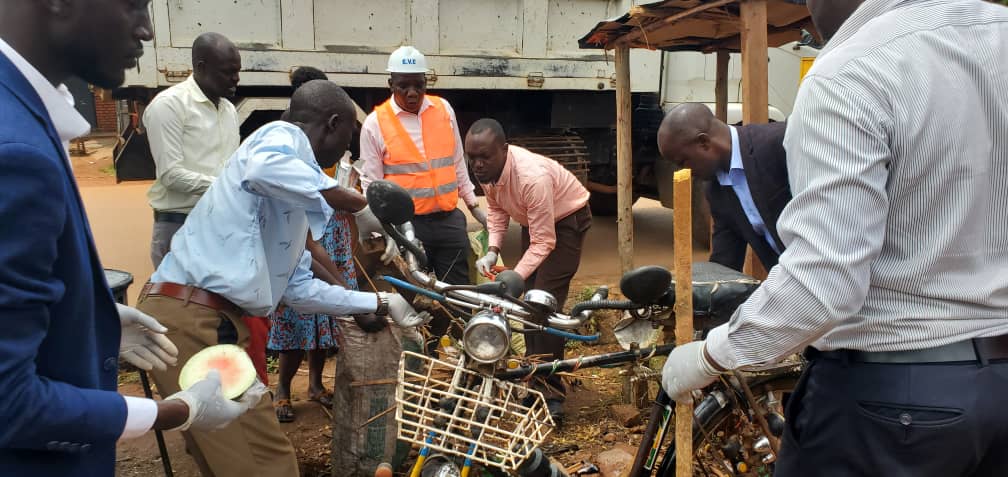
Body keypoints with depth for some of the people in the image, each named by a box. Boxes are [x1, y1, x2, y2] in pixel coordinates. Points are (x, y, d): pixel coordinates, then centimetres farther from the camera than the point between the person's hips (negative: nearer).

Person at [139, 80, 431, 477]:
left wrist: (381, 304, 27)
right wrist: (361, 205, -26)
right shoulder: (283, 135, -3)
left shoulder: (293, 198, 24)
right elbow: (262, 167, -31)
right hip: (191, 319, -10)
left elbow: (299, 289, 23)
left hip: (208, 320, 10)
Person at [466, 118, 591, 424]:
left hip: (567, 220, -7)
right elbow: (496, 208, 1)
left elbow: (543, 243, -33)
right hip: (532, 220, 7)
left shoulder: (532, 177, -40)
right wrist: (492, 250, -13)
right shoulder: (486, 169, -18)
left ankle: (551, 394, -6)